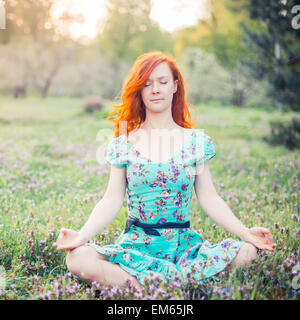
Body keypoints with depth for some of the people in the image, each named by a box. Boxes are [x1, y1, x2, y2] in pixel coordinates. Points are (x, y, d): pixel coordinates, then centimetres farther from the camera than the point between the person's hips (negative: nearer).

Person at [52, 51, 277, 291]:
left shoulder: (196, 141, 5)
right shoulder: (123, 144, 4)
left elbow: (209, 199, 4)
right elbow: (112, 201, 0)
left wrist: (245, 232, -9)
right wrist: (81, 235, -16)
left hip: (184, 242, 1)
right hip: (136, 242, 0)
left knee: (246, 253, -26)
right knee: (78, 258, -28)